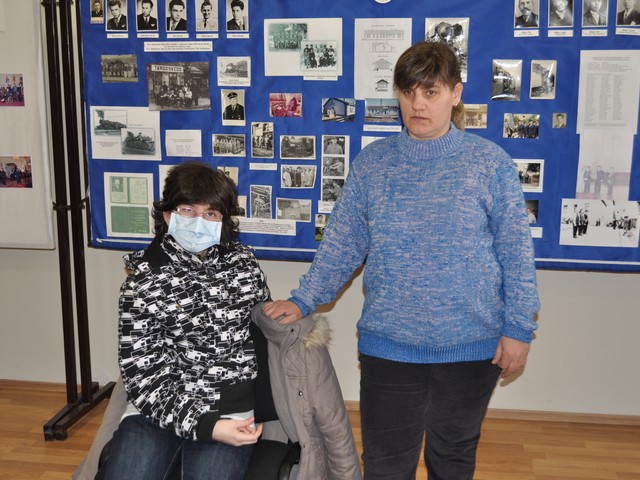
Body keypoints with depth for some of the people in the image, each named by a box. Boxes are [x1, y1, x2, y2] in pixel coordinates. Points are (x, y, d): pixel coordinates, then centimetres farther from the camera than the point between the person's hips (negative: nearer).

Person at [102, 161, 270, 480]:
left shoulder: (243, 263, 3)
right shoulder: (144, 279, -5)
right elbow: (144, 374, -8)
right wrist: (202, 425, -18)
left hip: (230, 413, 1)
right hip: (157, 409, -1)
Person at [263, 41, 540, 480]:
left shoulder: (490, 163, -5)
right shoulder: (372, 163, 0)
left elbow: (515, 254, -2)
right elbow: (342, 245, 3)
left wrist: (518, 328, -4)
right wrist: (303, 301, -5)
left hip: (471, 345, 0)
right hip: (387, 344, 1)